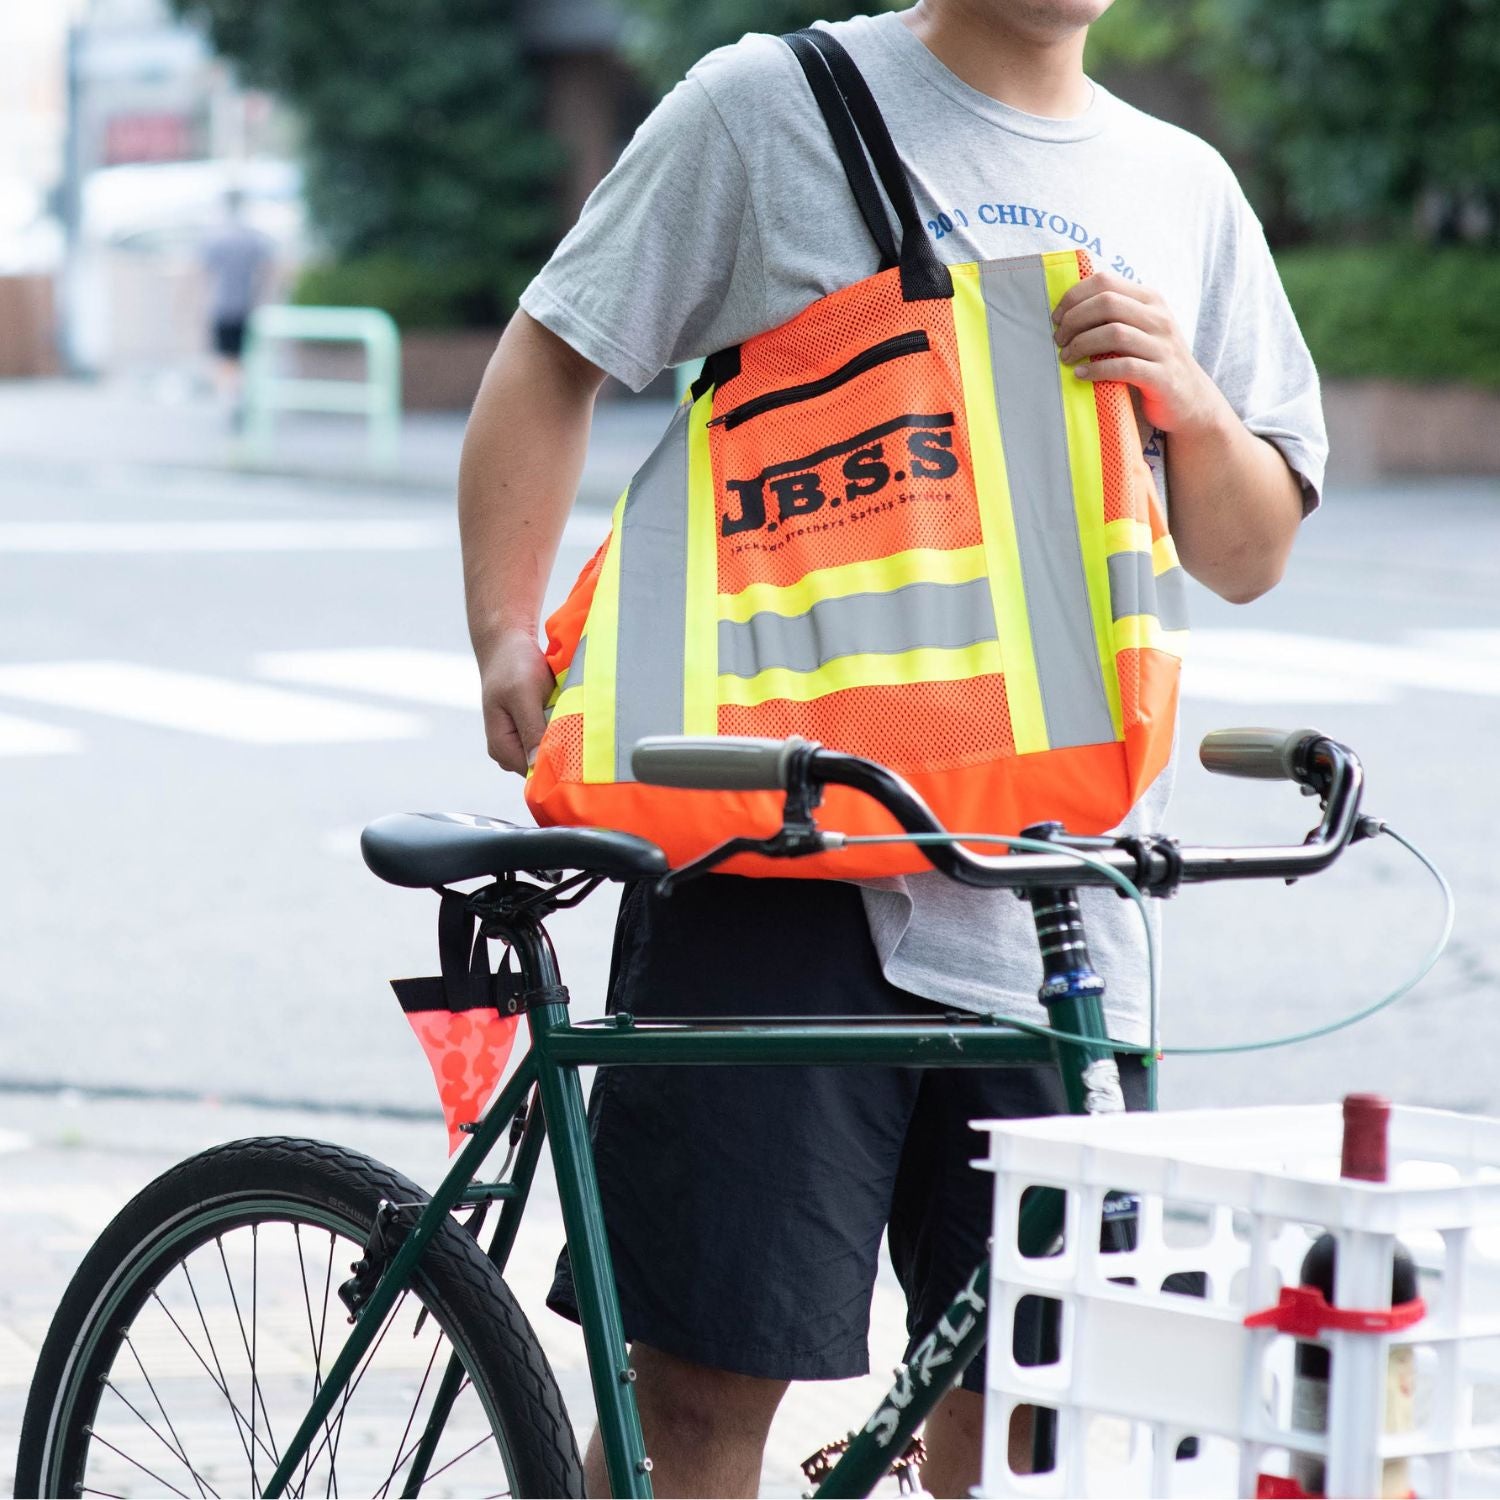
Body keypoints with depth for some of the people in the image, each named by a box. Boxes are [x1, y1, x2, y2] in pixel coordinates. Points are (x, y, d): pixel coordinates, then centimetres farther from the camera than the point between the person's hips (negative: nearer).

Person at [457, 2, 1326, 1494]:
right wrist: (508, 633, -5)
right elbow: (548, 361, 8)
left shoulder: (1183, 189, 16)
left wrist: (1189, 406, -3)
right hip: (781, 852, -4)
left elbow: (1249, 555, 18)